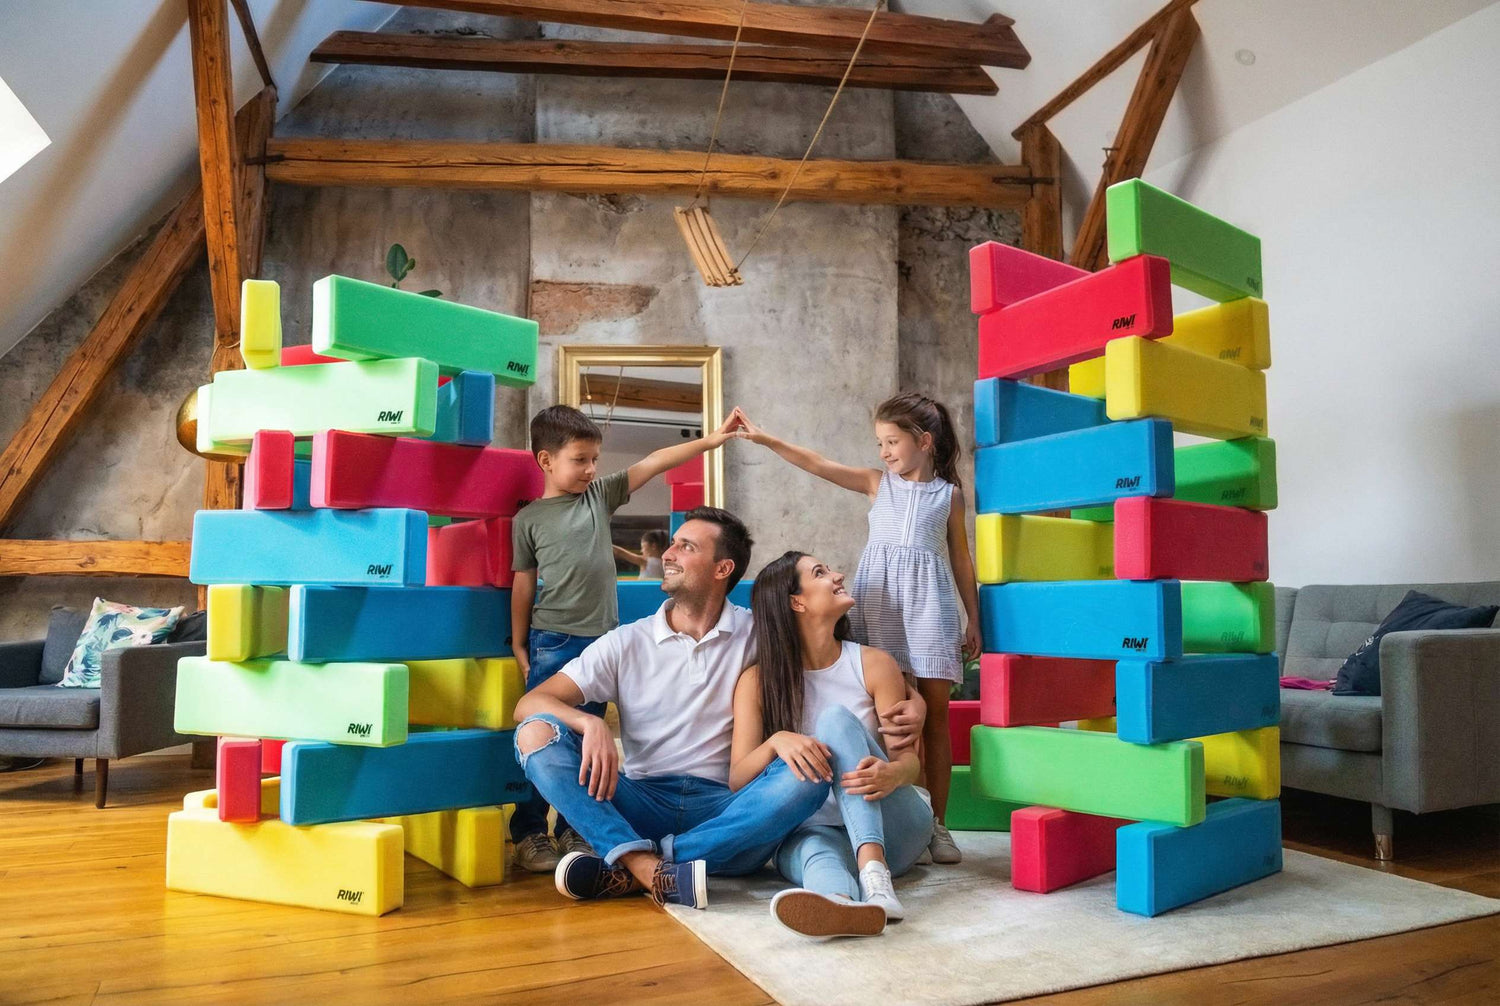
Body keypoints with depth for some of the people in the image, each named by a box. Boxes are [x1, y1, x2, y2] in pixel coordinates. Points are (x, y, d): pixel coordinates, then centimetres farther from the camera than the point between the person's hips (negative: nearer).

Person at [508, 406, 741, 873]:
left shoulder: (600, 495, 8)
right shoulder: (529, 519, 0)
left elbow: (653, 463, 3)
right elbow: (523, 584, 4)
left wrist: (710, 440, -3)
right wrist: (519, 646, 5)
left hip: (601, 641, 4)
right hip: (552, 642, -3)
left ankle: (573, 831, 21)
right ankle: (529, 834, 12)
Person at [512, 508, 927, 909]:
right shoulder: (627, 643, 6)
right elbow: (530, 702, 0)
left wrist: (910, 702, -12)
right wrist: (590, 723, -22)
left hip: (728, 812, -1)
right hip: (643, 810, 1)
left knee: (807, 774, -29)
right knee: (537, 732, -17)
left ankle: (627, 871, -29)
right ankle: (649, 867, -34)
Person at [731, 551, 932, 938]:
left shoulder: (874, 664, 2)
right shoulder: (758, 681, 1)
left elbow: (910, 759, -3)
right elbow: (737, 779, -6)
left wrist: (892, 773, -28)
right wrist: (776, 742, -28)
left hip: (892, 827, 1)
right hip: (811, 830, 0)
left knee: (836, 717, -25)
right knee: (816, 851, -37)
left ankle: (875, 875, -45)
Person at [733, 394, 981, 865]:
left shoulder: (949, 493, 10)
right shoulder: (877, 482, 10)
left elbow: (961, 557, 14)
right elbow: (818, 464, -1)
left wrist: (973, 618, 13)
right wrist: (764, 439, -12)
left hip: (929, 601, 0)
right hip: (878, 601, 0)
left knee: (935, 714, 1)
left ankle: (936, 823, 9)